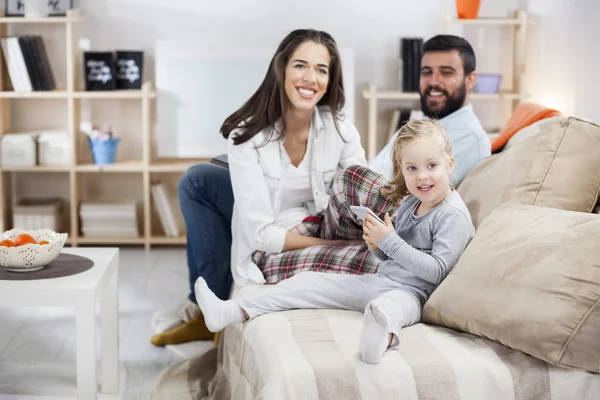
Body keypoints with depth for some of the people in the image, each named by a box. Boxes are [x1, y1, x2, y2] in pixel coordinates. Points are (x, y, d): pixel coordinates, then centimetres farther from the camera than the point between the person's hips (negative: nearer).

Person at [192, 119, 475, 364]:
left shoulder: (454, 215, -11)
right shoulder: (409, 204, 15)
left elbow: (437, 271, -18)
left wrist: (389, 241, -19)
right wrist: (378, 246, -2)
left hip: (411, 292, -8)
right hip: (380, 279, 8)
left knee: (387, 305, -43)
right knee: (309, 281, 1)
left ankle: (383, 333, -80)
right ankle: (232, 312, -3)